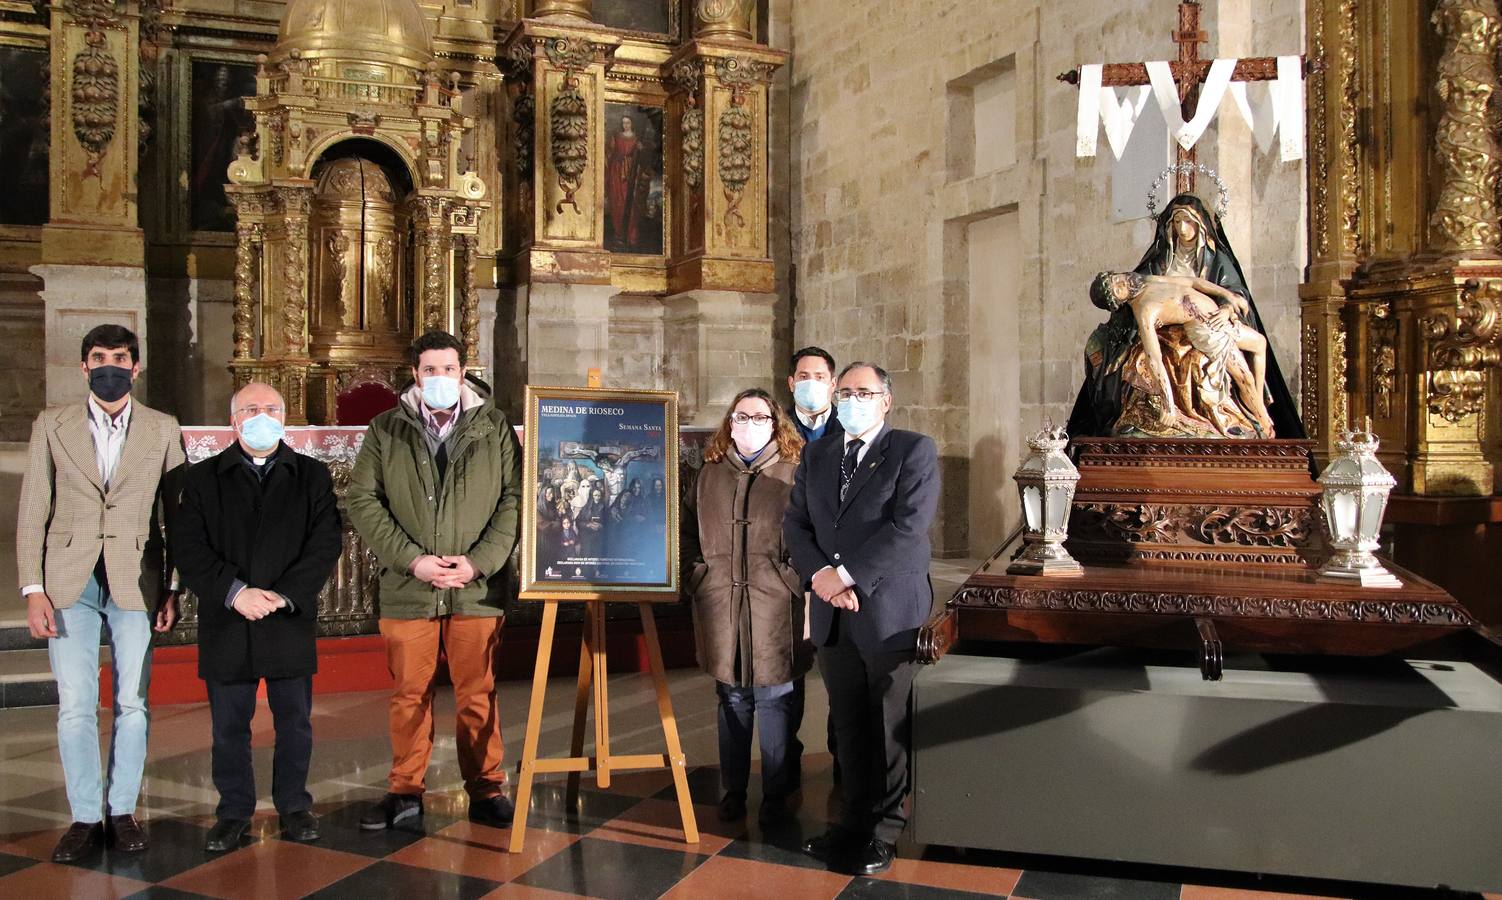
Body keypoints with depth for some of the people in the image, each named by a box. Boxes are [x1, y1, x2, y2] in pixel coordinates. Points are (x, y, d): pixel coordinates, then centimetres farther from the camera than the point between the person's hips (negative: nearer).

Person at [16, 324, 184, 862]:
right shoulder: (52, 426, 7)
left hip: (137, 581, 0)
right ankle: (86, 817, 13)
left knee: (132, 703, 4)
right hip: (70, 582, 0)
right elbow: (32, 513, 4)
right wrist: (33, 589, -3)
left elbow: (175, 514, 6)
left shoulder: (163, 430, 6)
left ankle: (123, 811, 17)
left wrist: (174, 588, 1)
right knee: (75, 706, 1)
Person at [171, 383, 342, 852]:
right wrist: (235, 593, -17)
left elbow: (326, 542, -3)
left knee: (295, 721, 9)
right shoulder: (203, 478, 6)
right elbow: (189, 548, -3)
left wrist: (284, 595, -15)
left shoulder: (312, 475, 6)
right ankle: (234, 811, 23)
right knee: (229, 726, 8)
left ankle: (294, 805, 24)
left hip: (291, 623, 0)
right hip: (226, 625, 0)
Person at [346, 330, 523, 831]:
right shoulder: (385, 430, 7)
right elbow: (362, 500, 1)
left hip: (477, 588, -1)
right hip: (407, 588, 1)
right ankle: (405, 793, 22)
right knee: (410, 695, 9)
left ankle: (486, 792, 18)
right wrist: (412, 560, -10)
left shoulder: (494, 427, 6)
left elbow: (514, 499, 1)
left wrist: (478, 562, -10)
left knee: (478, 696, 5)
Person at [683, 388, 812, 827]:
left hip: (775, 606, -3)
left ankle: (775, 795, 16)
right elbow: (688, 528, 18)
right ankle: (732, 791, 22)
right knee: (732, 700, 12)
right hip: (721, 605, 3)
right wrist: (698, 573, 7)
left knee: (774, 700, 4)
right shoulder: (710, 473, 12)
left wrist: (794, 576, -9)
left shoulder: (794, 471, 0)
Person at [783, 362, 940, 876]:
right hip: (833, 614, 5)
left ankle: (884, 832, 17)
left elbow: (908, 527, -15)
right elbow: (795, 524, 7)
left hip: (891, 610, -5)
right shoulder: (816, 456, 13)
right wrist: (820, 576, -10)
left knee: (890, 727, 5)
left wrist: (845, 574, -16)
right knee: (848, 724, 12)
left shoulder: (914, 451, -4)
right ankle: (855, 819, 25)